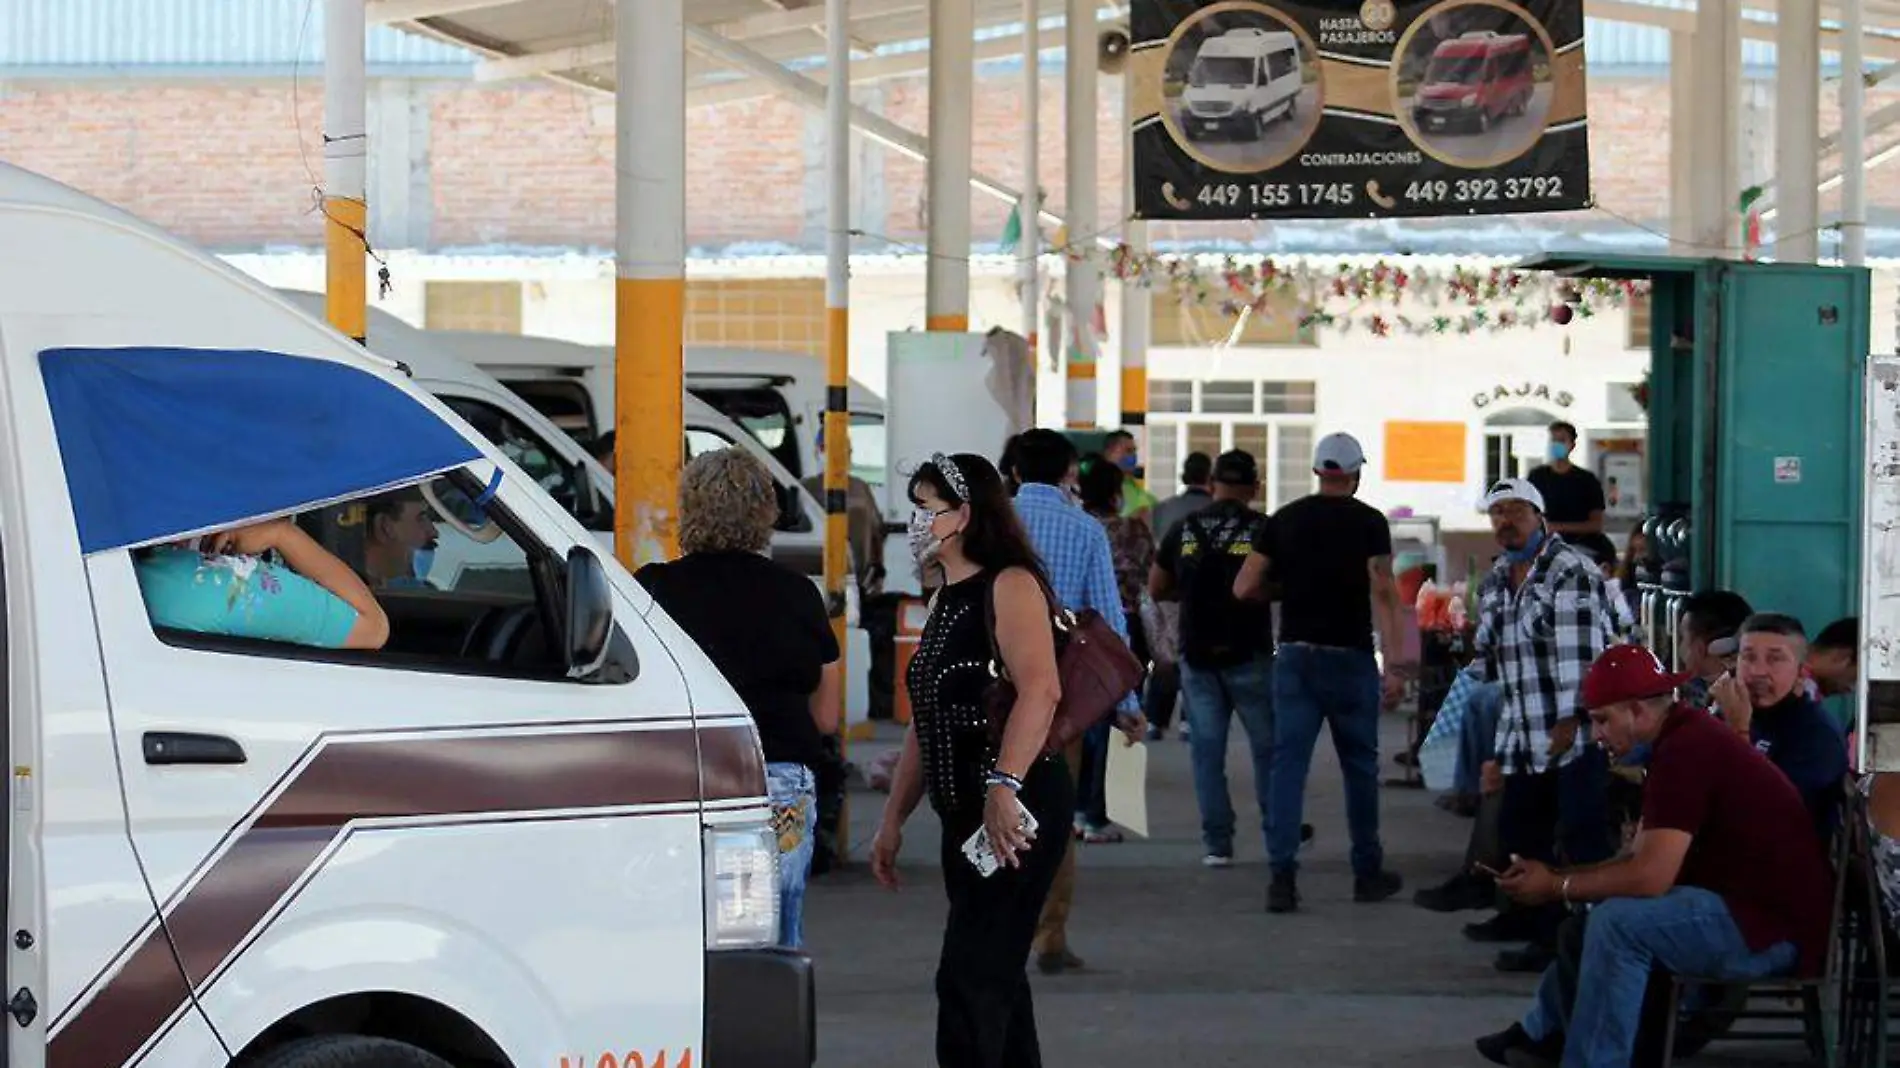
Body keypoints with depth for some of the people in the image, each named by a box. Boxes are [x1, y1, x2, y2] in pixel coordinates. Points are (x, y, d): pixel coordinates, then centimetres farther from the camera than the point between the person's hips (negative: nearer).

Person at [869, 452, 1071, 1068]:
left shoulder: (1009, 585, -10)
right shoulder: (946, 602, 19)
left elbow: (1040, 689, -25)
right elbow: (926, 723, 24)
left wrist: (1004, 786, -34)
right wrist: (893, 820, 22)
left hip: (1016, 807, -10)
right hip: (966, 812, 10)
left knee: (970, 976, -12)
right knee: (994, 976, 12)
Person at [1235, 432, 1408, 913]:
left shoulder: (1283, 520, 4)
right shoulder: (1368, 522, -5)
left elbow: (1244, 588, 2)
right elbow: (1383, 593, -14)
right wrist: (1396, 664, -15)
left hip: (1295, 655, 2)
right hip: (1350, 657, -2)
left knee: (1288, 764, 0)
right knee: (1360, 765, 11)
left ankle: (1282, 875, -9)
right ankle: (1368, 872, 19)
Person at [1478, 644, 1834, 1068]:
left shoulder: (1684, 751, -21)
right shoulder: (1685, 739, 12)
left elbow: (1650, 877, -26)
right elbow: (1642, 860, 16)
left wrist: (1557, 886, -12)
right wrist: (1555, 875, 5)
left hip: (1773, 926, -11)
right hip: (1745, 905, 11)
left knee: (1617, 921, -26)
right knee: (1595, 908, 21)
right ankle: (1543, 1033, 28)